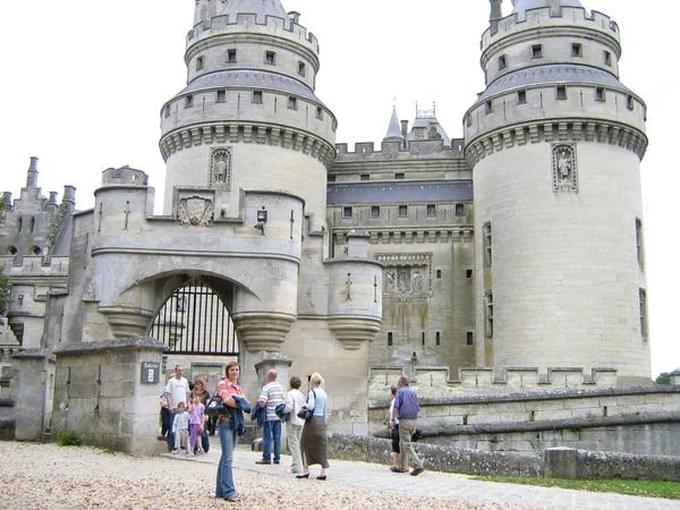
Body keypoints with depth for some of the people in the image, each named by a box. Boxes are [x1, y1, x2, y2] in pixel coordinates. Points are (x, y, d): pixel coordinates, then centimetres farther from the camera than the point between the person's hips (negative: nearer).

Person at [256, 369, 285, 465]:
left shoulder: (266, 388, -12)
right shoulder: (280, 387, 9)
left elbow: (261, 402, -20)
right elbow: (284, 399, 15)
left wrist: (260, 405, 1)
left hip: (269, 416, -6)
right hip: (278, 416, 6)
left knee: (267, 437, 0)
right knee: (277, 438, 8)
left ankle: (266, 458, 2)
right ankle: (277, 458, 10)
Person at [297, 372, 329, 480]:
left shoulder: (312, 392, -11)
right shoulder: (324, 394, 11)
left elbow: (311, 406, -21)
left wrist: (304, 405, -3)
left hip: (312, 419, -6)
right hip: (321, 420, 6)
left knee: (306, 444, 6)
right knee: (321, 445, 6)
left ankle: (305, 470, 9)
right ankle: (323, 472, 2)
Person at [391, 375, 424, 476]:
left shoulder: (400, 391, -5)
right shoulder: (413, 392, 12)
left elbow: (396, 406, -15)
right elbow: (418, 409, 12)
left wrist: (393, 419, -8)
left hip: (404, 421, -7)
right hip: (413, 421, 7)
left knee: (407, 445, -6)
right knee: (402, 444, 17)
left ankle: (418, 465, -17)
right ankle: (403, 467, 20)